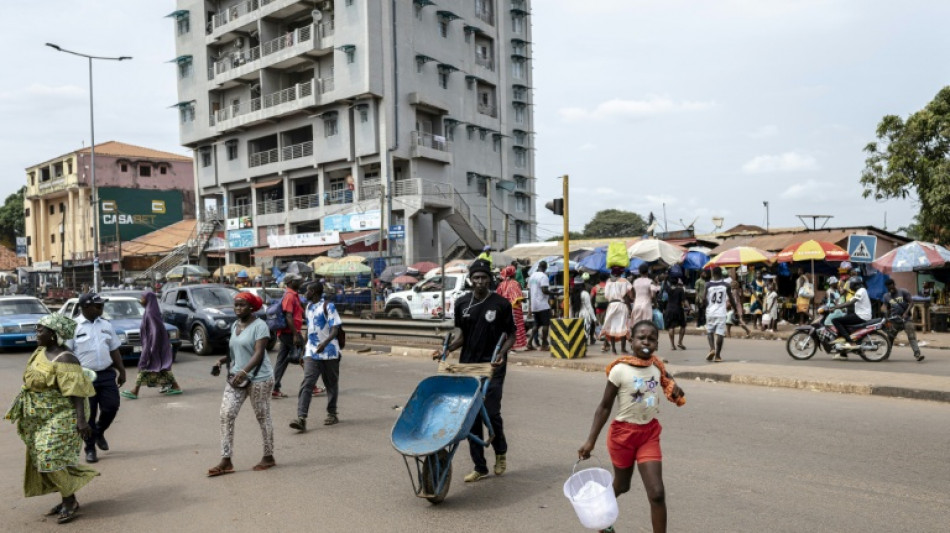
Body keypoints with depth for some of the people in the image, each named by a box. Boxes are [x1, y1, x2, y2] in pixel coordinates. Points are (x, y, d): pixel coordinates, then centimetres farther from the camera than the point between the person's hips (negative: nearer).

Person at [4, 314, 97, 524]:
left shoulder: (64, 359, -20)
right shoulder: (41, 351, 7)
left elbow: (76, 391, -24)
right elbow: (33, 380, 19)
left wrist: (81, 419, -29)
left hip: (60, 416, -9)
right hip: (41, 416, 9)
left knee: (52, 458, -11)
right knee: (43, 458, 12)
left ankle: (71, 502, 2)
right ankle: (67, 499, 22)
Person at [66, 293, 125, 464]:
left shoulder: (106, 325, 10)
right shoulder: (73, 327, -6)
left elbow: (114, 350, 16)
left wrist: (121, 371, 13)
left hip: (107, 374, 4)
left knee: (111, 407, 1)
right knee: (88, 414, 4)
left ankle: (99, 433, 30)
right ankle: (90, 449, 19)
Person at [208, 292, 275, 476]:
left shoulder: (259, 325, -12)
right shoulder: (234, 325, 12)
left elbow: (259, 353, -21)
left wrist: (244, 371, -33)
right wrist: (221, 361, 5)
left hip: (259, 378, -7)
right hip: (236, 377, 7)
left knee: (263, 417, 4)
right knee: (226, 415, -2)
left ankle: (268, 457, 18)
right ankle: (226, 461, 2)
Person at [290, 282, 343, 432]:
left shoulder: (328, 306, -9)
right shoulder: (309, 307, 13)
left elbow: (335, 329, -17)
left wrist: (325, 343, -34)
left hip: (329, 352, -5)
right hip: (311, 353, 5)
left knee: (331, 384, 9)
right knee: (306, 383, -9)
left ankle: (332, 414, 25)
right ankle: (301, 418, -16)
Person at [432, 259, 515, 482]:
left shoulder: (501, 304, -5)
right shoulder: (462, 303, 5)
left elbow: (511, 335, -1)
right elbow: (463, 336, 12)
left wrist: (502, 354, -19)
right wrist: (446, 350, -4)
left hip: (492, 366, -4)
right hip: (468, 364, 4)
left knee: (491, 412, -9)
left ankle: (501, 451, 23)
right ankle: (480, 467, 17)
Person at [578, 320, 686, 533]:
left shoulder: (657, 366, -5)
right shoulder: (620, 370, -19)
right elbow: (604, 407, -13)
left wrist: (675, 392, -11)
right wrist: (591, 440, -14)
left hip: (649, 433, 3)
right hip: (624, 432, -3)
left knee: (657, 493, -6)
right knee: (621, 485, 19)